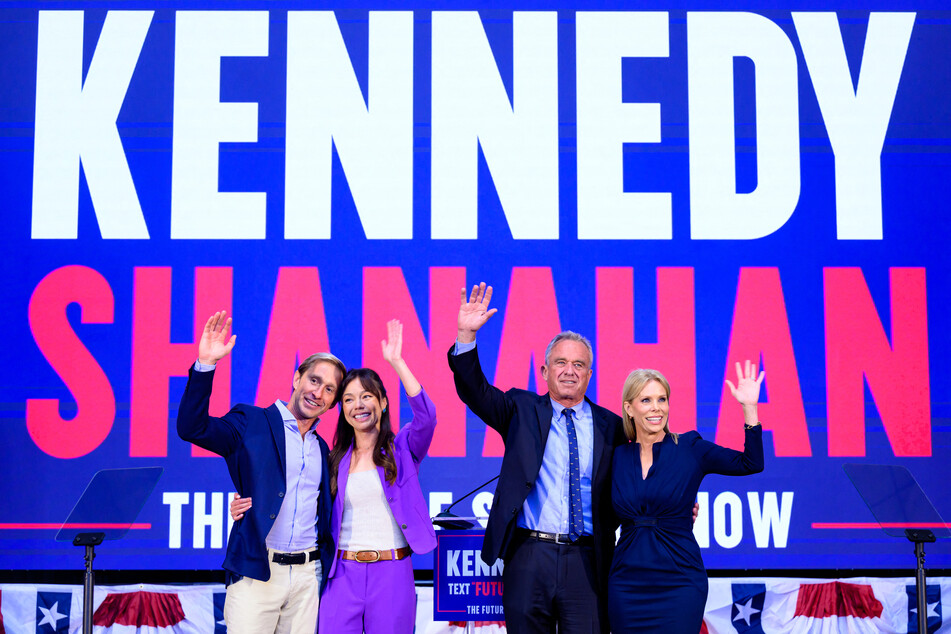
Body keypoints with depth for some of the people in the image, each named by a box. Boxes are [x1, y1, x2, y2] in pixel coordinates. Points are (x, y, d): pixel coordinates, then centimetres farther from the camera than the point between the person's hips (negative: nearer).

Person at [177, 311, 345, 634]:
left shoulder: (322, 450, 17)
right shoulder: (252, 423, 2)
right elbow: (191, 428, -12)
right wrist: (205, 364, -21)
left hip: (307, 575, 5)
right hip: (256, 571, -4)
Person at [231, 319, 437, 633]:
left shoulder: (402, 449, 4)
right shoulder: (336, 460, 13)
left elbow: (426, 416, -15)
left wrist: (396, 362, -17)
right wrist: (247, 508, -2)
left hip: (392, 573, -2)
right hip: (344, 573, 2)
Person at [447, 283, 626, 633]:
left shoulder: (610, 426, 10)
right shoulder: (522, 410, 8)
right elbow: (475, 390, -6)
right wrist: (466, 335, -19)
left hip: (587, 563, 0)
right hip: (529, 558, 0)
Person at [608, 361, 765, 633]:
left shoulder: (689, 448, -1)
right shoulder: (619, 457, 6)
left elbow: (751, 464, -9)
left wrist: (749, 408, -15)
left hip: (679, 583, -2)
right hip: (627, 584, 2)